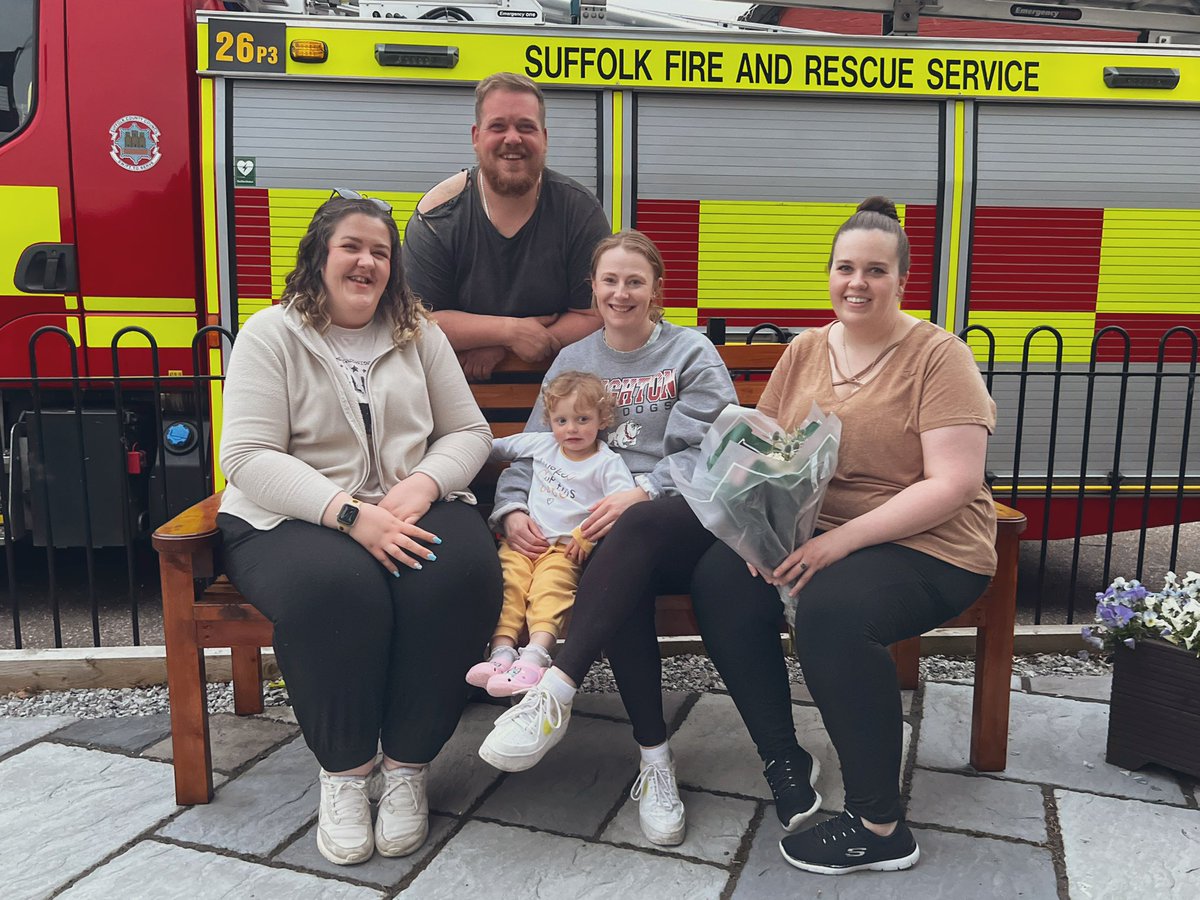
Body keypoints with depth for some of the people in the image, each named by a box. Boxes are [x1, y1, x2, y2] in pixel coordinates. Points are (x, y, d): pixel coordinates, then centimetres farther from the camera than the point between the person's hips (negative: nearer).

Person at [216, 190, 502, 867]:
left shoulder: (418, 332, 14)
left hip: (411, 508, 3)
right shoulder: (272, 334, 2)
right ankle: (344, 771, -11)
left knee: (463, 573, -30)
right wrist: (351, 514, -22)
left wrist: (421, 485, -13)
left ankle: (408, 765, -12)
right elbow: (248, 457, -10)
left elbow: (470, 432, 9)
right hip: (292, 519, -3)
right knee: (338, 586, -37)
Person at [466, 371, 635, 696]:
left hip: (566, 547, -4)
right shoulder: (542, 443, 17)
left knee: (550, 588, -30)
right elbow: (501, 447, 32)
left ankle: (535, 655, -46)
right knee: (510, 580, -23)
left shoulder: (607, 462, 1)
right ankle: (501, 651, -33)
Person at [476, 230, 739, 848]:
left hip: (687, 520, -2)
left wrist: (642, 493, -21)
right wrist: (513, 508, -7)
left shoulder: (692, 353, 11)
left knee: (638, 530, -39)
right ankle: (655, 762, -26)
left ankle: (555, 693, -42)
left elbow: (704, 451, -3)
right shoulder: (573, 361, 22)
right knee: (624, 585, -34)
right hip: (602, 534, 2)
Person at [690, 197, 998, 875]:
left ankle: (880, 828, -13)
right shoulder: (804, 352, 10)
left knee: (831, 607, -34)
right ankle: (785, 760, 1)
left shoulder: (938, 355, -7)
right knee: (719, 581, -20)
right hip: (812, 532, 5)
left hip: (926, 546, -5)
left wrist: (843, 538, -24)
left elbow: (953, 485, -16)